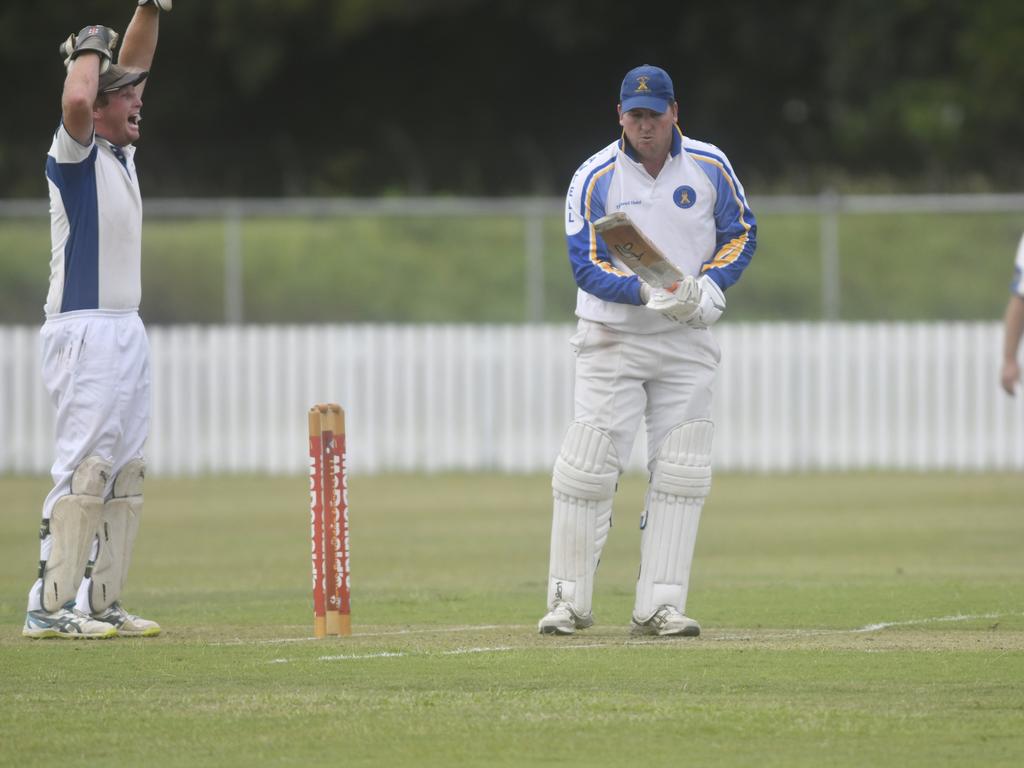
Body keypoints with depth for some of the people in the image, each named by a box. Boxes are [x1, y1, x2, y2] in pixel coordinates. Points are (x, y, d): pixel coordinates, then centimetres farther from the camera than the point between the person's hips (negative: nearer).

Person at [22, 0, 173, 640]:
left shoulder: (120, 153, 15)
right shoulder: (75, 154, -8)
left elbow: (132, 65, 21)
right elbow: (76, 101, -29)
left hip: (128, 334, 9)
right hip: (85, 331, -9)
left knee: (125, 473, 8)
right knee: (85, 468, -13)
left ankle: (101, 603, 11)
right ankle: (49, 607, -14)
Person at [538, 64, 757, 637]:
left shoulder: (710, 167, -2)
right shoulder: (595, 178, -8)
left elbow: (740, 235, 8)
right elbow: (586, 264, -10)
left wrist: (707, 288, -10)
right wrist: (647, 292, -26)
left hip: (688, 340, 2)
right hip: (612, 338, -2)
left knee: (680, 474, -2)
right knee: (587, 469, -6)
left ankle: (660, 606, 2)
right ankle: (570, 601, 5)